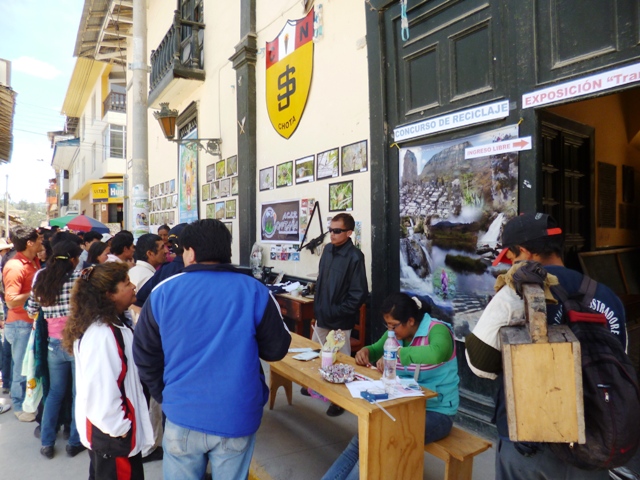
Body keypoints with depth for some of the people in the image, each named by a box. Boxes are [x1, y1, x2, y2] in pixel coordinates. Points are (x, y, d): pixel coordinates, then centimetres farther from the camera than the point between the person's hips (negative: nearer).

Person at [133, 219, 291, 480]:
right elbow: (276, 349, -2)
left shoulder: (164, 292, -5)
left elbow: (144, 354, 3)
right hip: (238, 417, 0)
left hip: (183, 415, 1)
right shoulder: (255, 291, -9)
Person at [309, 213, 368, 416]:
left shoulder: (355, 257, -17)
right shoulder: (328, 249, 4)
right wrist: (318, 306, 10)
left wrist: (337, 313, -16)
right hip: (322, 316, 7)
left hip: (340, 321, -7)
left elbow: (359, 293, -18)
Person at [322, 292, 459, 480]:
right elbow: (376, 349, 17)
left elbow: (435, 354, -43)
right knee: (361, 441, -11)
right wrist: (365, 351, -6)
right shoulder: (396, 332, 1)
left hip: (436, 413, -6)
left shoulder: (437, 331, -20)